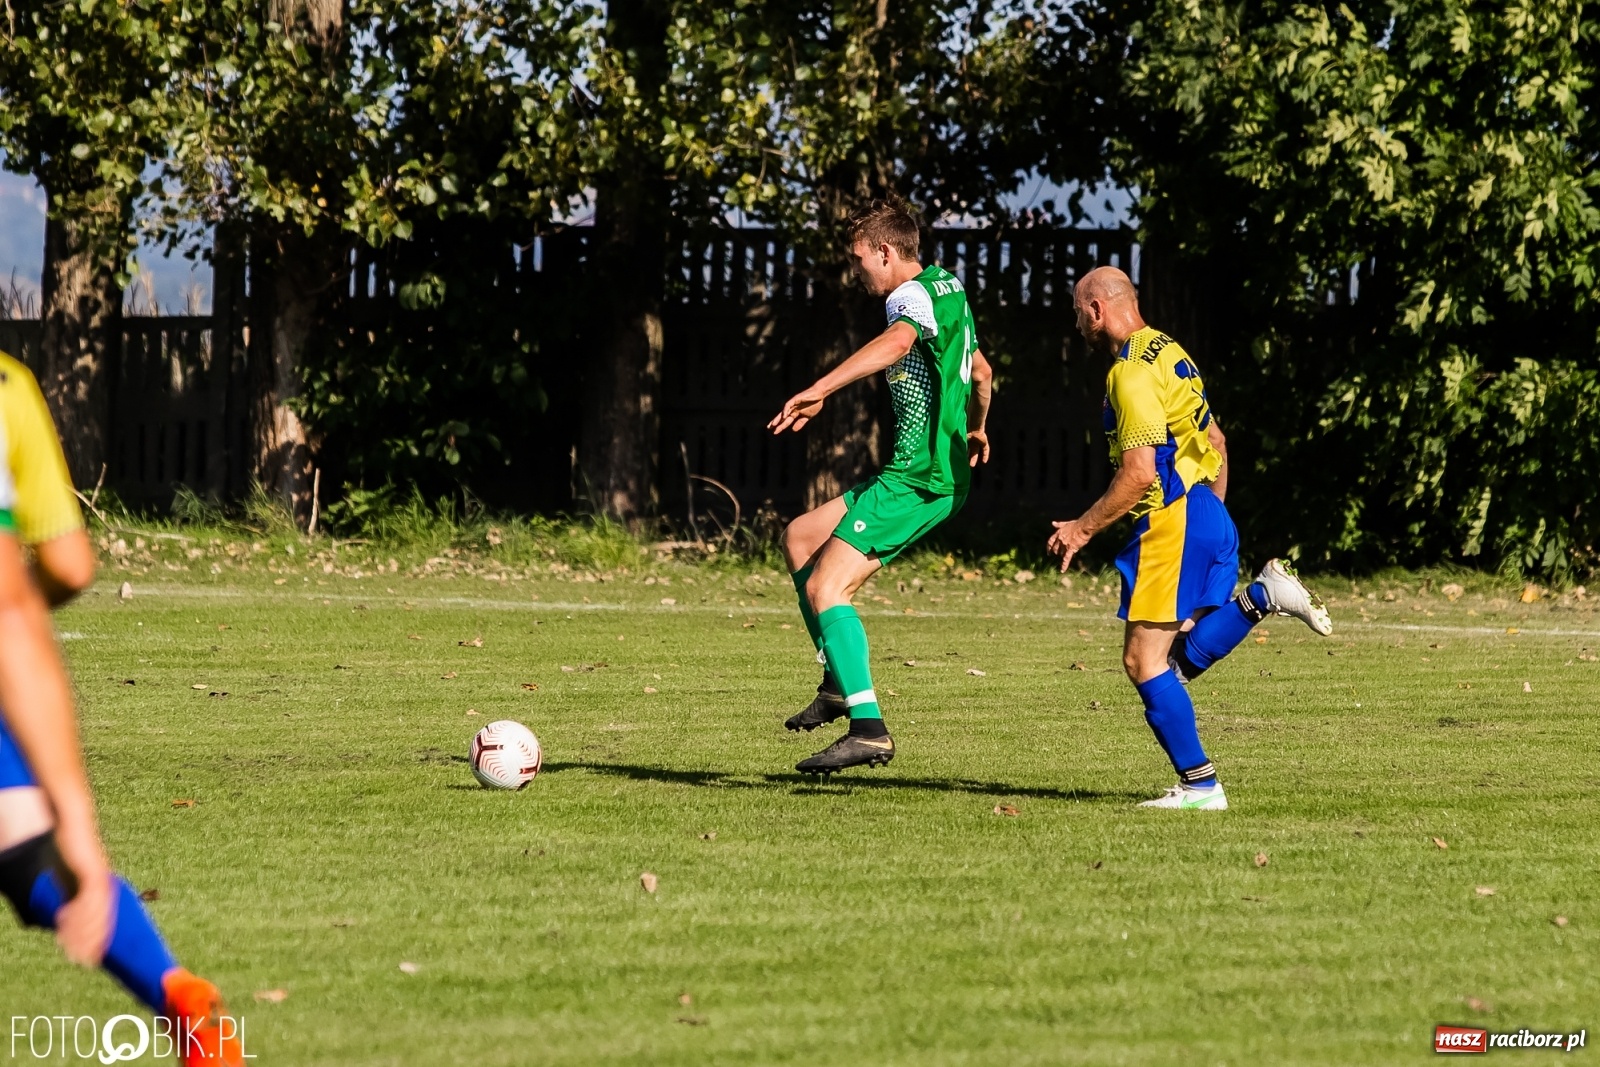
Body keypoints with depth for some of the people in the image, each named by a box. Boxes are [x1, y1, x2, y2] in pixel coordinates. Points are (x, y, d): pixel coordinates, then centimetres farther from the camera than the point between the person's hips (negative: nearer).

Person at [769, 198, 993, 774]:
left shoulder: (910, 295, -12)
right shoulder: (949, 289, 19)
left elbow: (897, 341, -36)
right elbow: (980, 371, 35)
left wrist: (818, 390, -44)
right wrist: (975, 429, 54)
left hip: (916, 480, -10)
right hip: (940, 472, 10)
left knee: (825, 587, -17)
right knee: (799, 537, 18)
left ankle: (869, 729, -27)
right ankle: (840, 683, 17)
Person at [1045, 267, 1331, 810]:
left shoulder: (1131, 372, -15)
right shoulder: (1167, 352, 16)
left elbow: (1138, 474, -20)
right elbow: (1215, 441, 22)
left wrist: (1083, 529, -10)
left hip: (1172, 522, -10)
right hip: (1206, 516, 10)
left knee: (1143, 660, -6)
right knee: (1176, 661, 10)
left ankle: (1199, 785, -7)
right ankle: (1263, 595, 0)